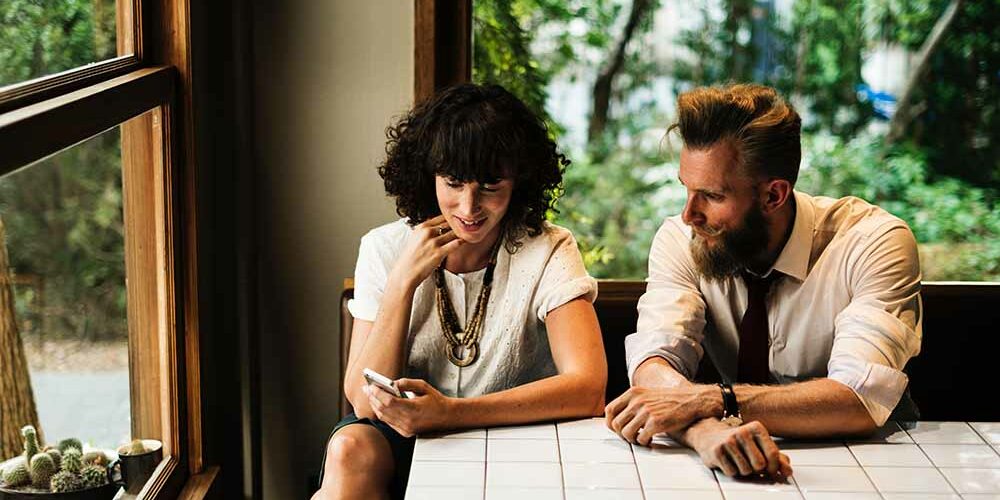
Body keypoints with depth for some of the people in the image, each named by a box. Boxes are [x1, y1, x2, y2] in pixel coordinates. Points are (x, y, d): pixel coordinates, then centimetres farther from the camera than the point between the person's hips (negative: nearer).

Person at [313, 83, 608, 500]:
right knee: (350, 449, -31)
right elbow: (365, 403, -8)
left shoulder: (547, 252, -7)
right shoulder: (384, 249, -2)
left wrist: (451, 412, -32)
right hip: (403, 447, 1)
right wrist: (404, 280, -19)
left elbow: (588, 387, -22)